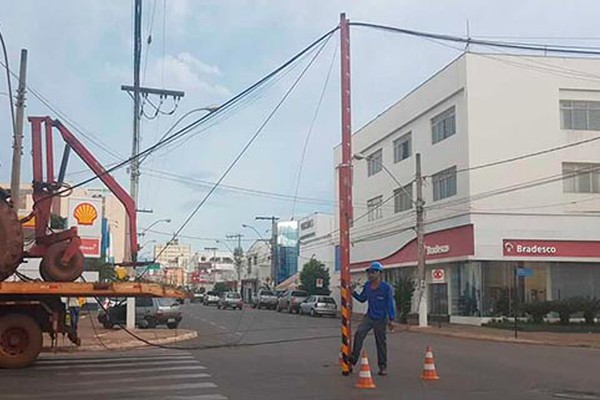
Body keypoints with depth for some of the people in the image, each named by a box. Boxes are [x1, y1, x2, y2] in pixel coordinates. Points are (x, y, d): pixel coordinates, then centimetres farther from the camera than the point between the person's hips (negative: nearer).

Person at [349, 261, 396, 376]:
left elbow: (390, 304, -11)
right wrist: (353, 292, 0)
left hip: (380, 319, -4)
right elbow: (362, 299, 16)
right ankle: (353, 358, -9)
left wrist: (391, 320, -12)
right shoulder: (367, 286, 1)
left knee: (381, 342, 5)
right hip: (369, 316, 4)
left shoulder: (386, 287, -14)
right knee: (359, 333, -18)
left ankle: (383, 367, 18)